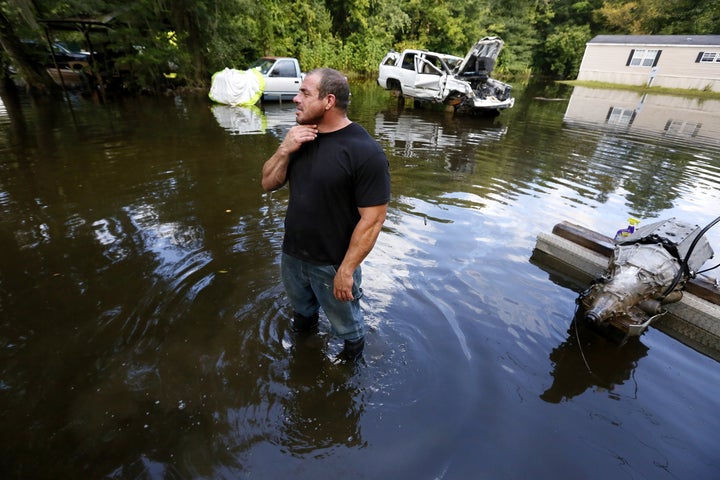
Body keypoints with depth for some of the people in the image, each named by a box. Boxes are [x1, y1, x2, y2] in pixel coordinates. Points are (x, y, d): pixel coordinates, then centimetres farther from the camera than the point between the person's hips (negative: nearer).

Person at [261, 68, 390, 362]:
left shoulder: (365, 152, -23)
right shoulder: (300, 137, 0)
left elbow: (372, 219, -22)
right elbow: (269, 184, 3)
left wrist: (346, 270, -20)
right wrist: (284, 150, -15)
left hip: (333, 265, -6)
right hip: (292, 256, 7)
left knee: (346, 325, 20)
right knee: (302, 314, 32)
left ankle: (353, 351, 52)